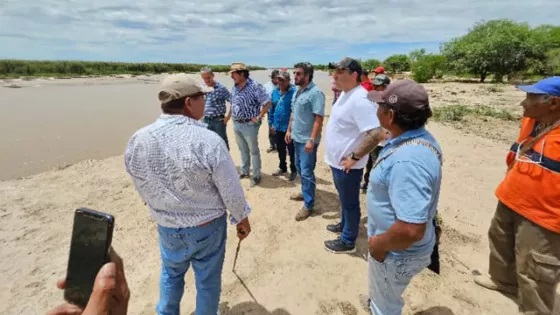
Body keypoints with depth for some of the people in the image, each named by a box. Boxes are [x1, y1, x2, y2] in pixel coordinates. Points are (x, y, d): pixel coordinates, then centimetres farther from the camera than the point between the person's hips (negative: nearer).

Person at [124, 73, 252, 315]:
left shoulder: (136, 141, -13)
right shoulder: (208, 141, -27)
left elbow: (143, 190, 2)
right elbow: (231, 190, -18)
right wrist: (241, 218, 0)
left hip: (167, 226, 4)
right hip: (208, 225, -4)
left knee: (171, 273, 30)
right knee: (207, 279, 20)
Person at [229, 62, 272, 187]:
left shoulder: (255, 87, -18)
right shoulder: (234, 88, 5)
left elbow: (267, 103, -18)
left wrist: (258, 117, -16)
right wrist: (233, 116, 10)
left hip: (249, 125, -7)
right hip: (236, 124, 7)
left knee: (254, 151, 6)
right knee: (243, 150, 19)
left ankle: (256, 175, 18)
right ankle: (244, 172, 34)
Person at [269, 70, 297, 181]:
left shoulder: (294, 92, -16)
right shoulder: (275, 92, 5)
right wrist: (271, 123, 12)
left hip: (290, 127, -6)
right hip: (278, 127, 6)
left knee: (291, 150, 8)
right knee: (280, 149, 20)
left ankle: (293, 170, 26)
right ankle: (282, 168, 38)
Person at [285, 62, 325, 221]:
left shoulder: (315, 93, -18)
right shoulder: (297, 91, 10)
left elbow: (319, 119, -22)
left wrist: (312, 140, -26)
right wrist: (289, 130, 17)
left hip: (307, 140, -9)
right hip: (297, 137, 9)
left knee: (307, 172, -2)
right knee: (299, 168, 20)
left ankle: (308, 205, 11)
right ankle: (305, 192, 40)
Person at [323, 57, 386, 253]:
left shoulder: (359, 99, -25)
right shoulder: (345, 94, 7)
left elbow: (376, 134, -32)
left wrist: (355, 157, -24)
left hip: (347, 164, -10)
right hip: (337, 160, 10)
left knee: (350, 203, 9)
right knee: (344, 199, 26)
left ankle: (347, 241, 27)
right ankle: (343, 225, 47)